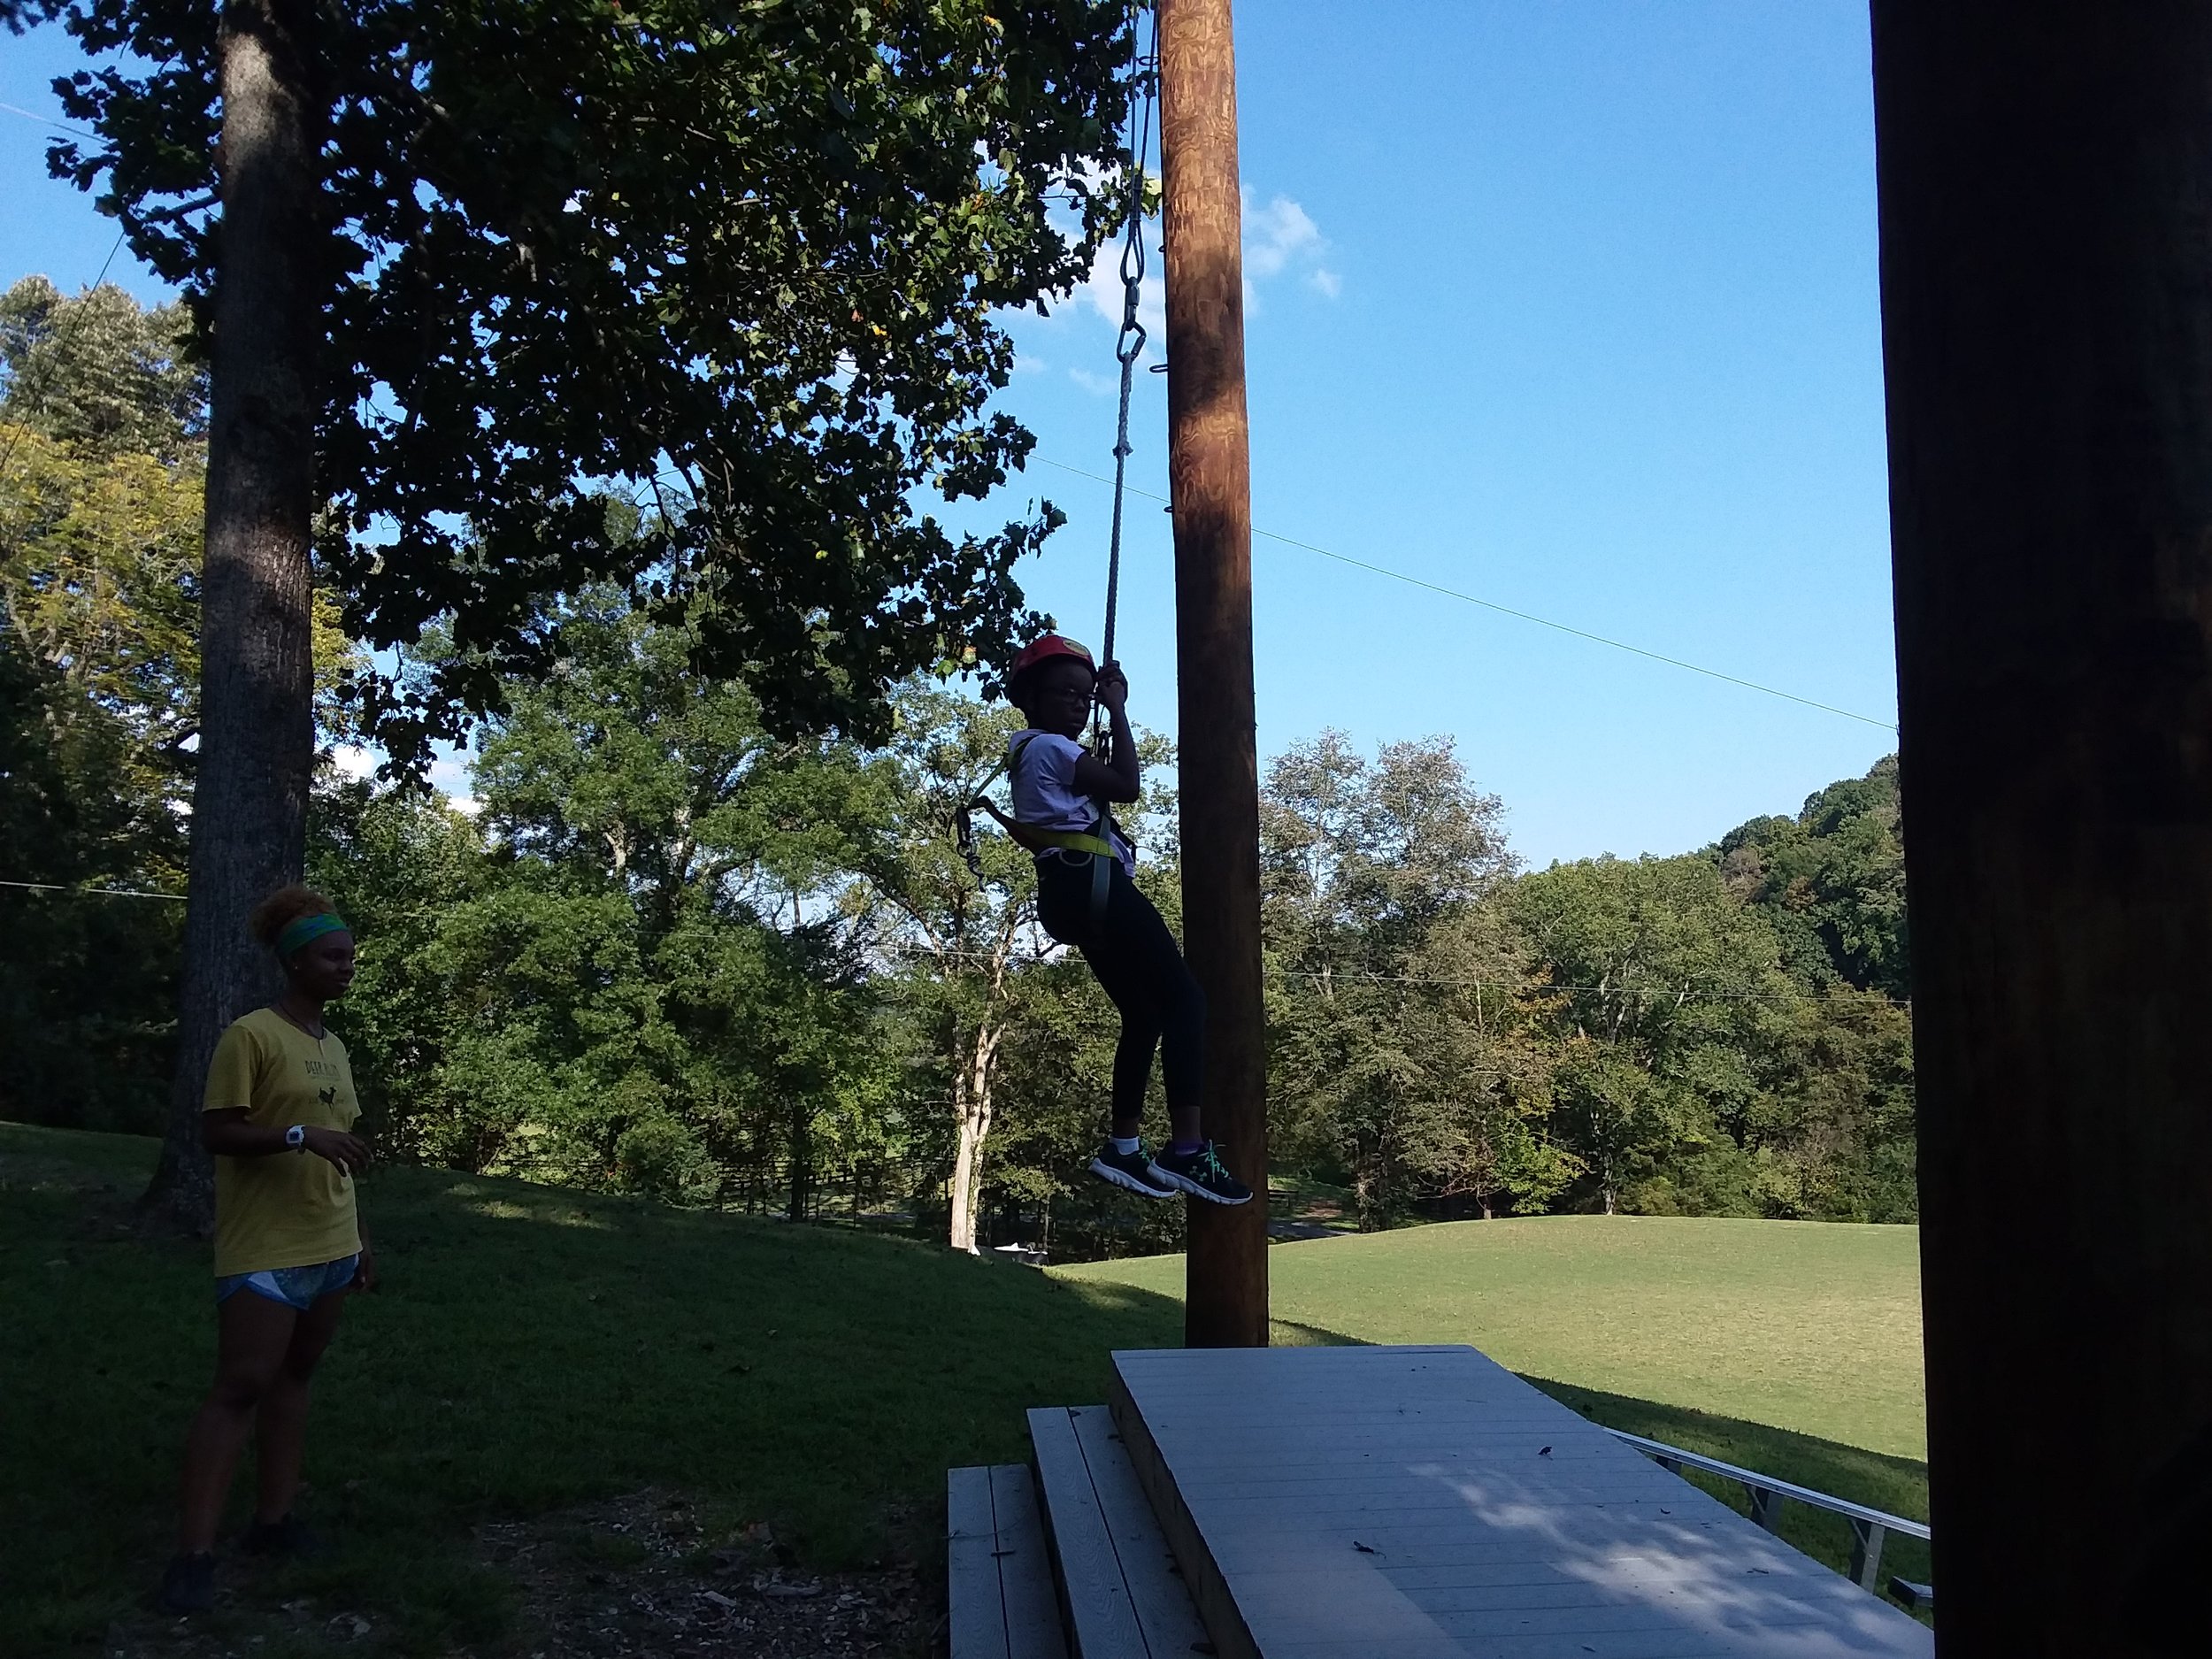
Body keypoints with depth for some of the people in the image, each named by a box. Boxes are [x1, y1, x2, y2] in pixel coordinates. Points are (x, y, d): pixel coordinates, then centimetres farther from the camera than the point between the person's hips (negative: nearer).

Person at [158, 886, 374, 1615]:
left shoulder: (335, 1047, 13)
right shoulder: (251, 1035, -11)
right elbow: (217, 1132, -15)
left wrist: (360, 1239, 17)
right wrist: (300, 1133, -29)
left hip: (327, 1247, 8)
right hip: (264, 1247, -8)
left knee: (293, 1376, 12)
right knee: (238, 1388, -7)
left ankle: (274, 1518, 19)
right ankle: (194, 1552, -3)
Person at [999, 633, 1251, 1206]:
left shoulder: (1033, 753, 26)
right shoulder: (1047, 746, -5)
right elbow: (1127, 786, -12)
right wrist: (1118, 711, -3)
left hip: (1072, 893, 11)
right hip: (1091, 884, -11)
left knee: (1144, 1015, 16)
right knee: (1183, 997, -15)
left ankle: (1123, 1147, 15)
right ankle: (1186, 1148, -25)